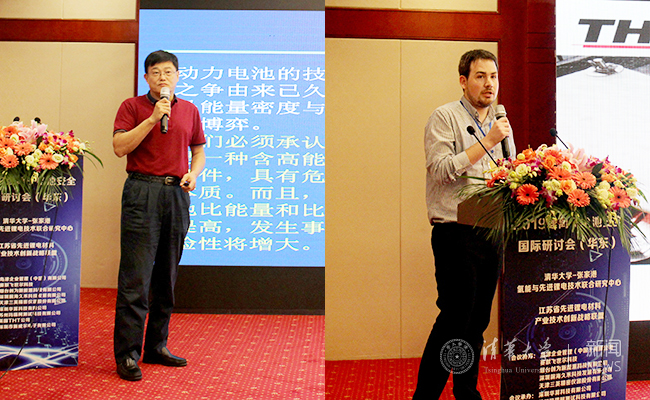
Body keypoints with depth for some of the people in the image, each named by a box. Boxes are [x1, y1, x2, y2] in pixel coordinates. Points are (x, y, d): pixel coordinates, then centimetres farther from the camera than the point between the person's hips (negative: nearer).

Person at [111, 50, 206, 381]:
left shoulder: (189, 110, 16)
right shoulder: (132, 107, 5)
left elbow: (198, 151, 21)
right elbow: (119, 146, -8)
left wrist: (194, 173, 2)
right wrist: (152, 119, -13)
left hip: (177, 193, 5)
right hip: (142, 192, -4)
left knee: (167, 277, 9)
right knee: (135, 278, -7)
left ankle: (157, 347, 20)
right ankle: (127, 355, -1)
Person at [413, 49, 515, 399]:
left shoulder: (501, 124, 19)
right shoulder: (445, 117, -2)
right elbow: (442, 170, -15)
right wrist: (487, 141, -14)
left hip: (491, 232, 7)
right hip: (456, 232, -7)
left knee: (479, 318, 11)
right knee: (456, 315, -9)